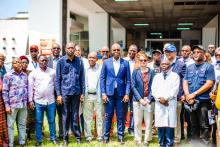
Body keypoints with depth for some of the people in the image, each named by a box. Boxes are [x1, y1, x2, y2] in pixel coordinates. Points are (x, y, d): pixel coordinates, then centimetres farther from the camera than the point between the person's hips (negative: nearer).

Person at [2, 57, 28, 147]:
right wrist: (7, 105, -10)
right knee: (10, 125, 3)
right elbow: (4, 91, -6)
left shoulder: (25, 75, 10)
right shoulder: (8, 76, -4)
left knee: (22, 124, 13)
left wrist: (28, 101, 11)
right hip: (12, 105, -4)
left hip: (23, 105, 4)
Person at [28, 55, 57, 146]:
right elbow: (30, 87, 0)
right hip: (38, 101, -1)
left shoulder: (53, 72, 2)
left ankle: (53, 138, 23)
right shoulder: (33, 73, -1)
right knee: (38, 122, 7)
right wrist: (30, 100, -2)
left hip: (51, 101, 1)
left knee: (52, 121, 10)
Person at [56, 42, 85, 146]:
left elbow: (82, 78, 7)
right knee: (65, 115, 7)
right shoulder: (61, 61, 0)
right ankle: (65, 138, 15)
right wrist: (58, 94, -4)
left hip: (76, 92, 1)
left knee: (75, 115, 9)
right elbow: (57, 78, 1)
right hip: (65, 92, -1)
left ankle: (77, 136, 19)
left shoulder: (79, 61, 4)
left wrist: (82, 92, 3)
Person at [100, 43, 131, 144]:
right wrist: (103, 93, -3)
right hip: (109, 92, 0)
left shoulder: (125, 63, 4)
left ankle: (120, 136, 15)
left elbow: (128, 80, 4)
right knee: (108, 116, 5)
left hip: (121, 93, 0)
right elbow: (102, 78, 4)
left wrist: (127, 94, -4)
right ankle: (106, 136, 15)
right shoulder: (106, 62, 4)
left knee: (120, 116, 5)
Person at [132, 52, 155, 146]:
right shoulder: (135, 72, 5)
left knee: (148, 122, 2)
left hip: (148, 100, 0)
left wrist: (148, 99, -9)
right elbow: (133, 86, 0)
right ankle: (138, 140, 14)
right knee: (137, 122, 3)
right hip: (137, 100, 0)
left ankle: (147, 140, 14)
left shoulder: (152, 72, 4)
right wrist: (140, 99, -8)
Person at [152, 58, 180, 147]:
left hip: (170, 104, -3)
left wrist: (165, 98, -13)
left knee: (169, 125, -5)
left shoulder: (175, 76, 6)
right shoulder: (157, 77, 17)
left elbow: (175, 90, -5)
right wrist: (159, 99, -9)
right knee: (160, 125, 3)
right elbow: (154, 90, 7)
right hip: (159, 104, 3)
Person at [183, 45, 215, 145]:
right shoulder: (189, 67, 14)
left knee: (204, 126, -5)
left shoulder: (208, 66, -1)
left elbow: (209, 84, -10)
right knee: (194, 125, 13)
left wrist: (194, 94, -12)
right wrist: (188, 96, -8)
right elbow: (185, 82, 10)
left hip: (203, 101, -5)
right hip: (191, 101, 5)